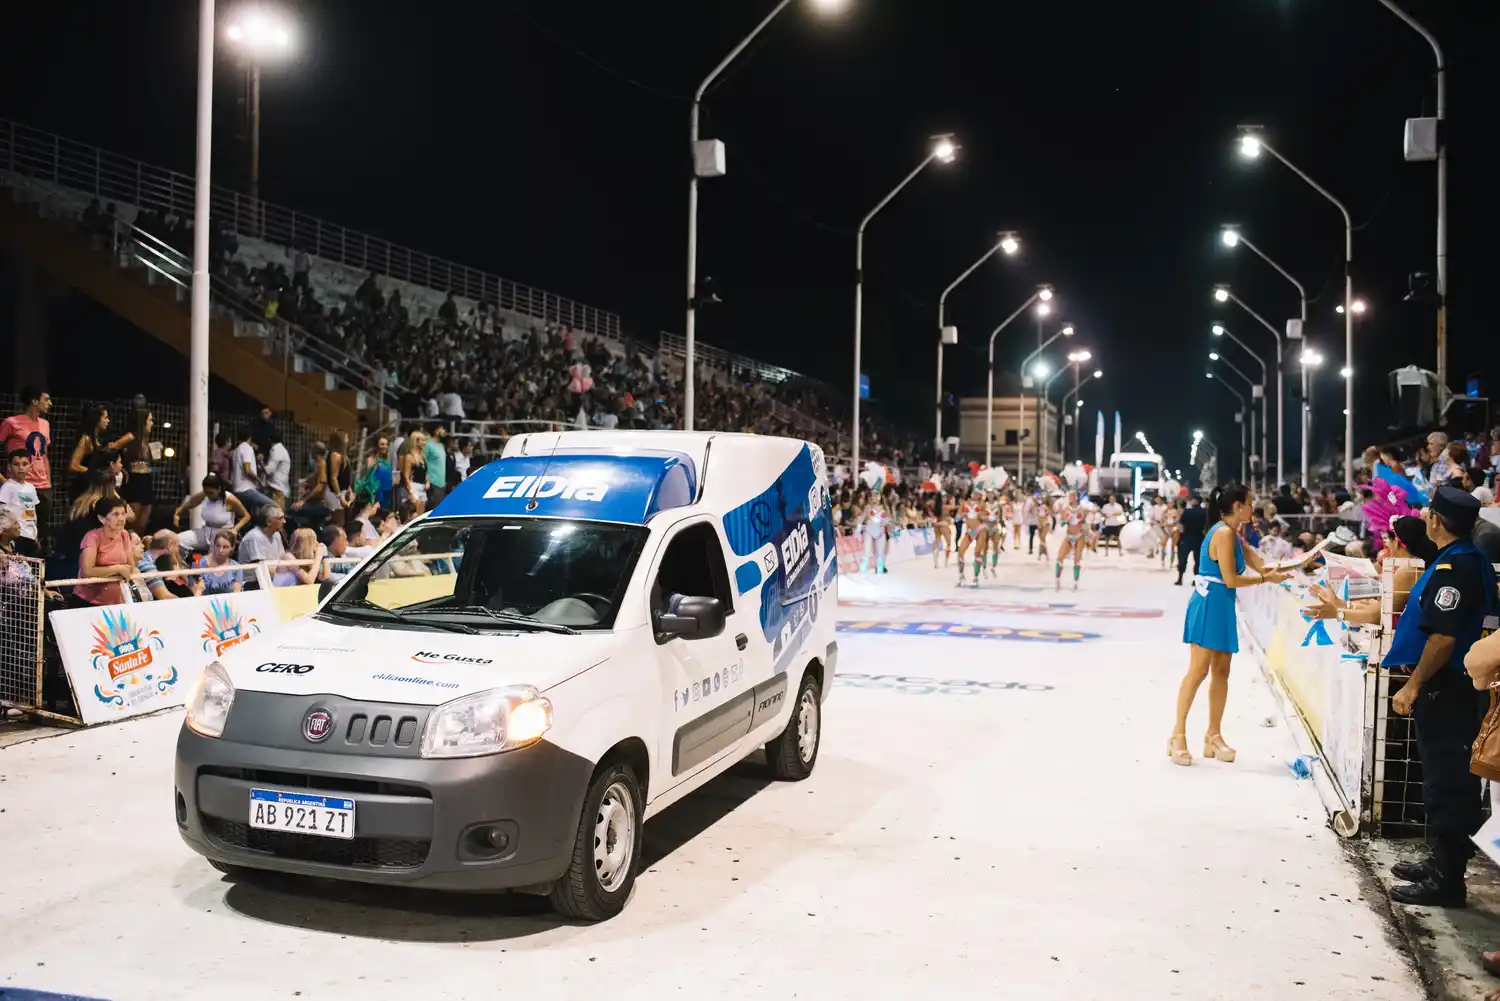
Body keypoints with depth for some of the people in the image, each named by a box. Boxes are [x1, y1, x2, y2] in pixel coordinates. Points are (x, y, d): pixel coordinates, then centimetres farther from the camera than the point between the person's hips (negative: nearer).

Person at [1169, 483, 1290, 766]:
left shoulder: (1233, 534, 16)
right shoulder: (1223, 533, -14)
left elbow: (1260, 565, 12)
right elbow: (1231, 580, -16)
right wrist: (1266, 579, -7)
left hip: (1222, 607, 10)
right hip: (1209, 605, -10)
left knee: (1221, 673, 9)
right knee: (1198, 671, -9)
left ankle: (1214, 737, 13)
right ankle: (1178, 735, -5)